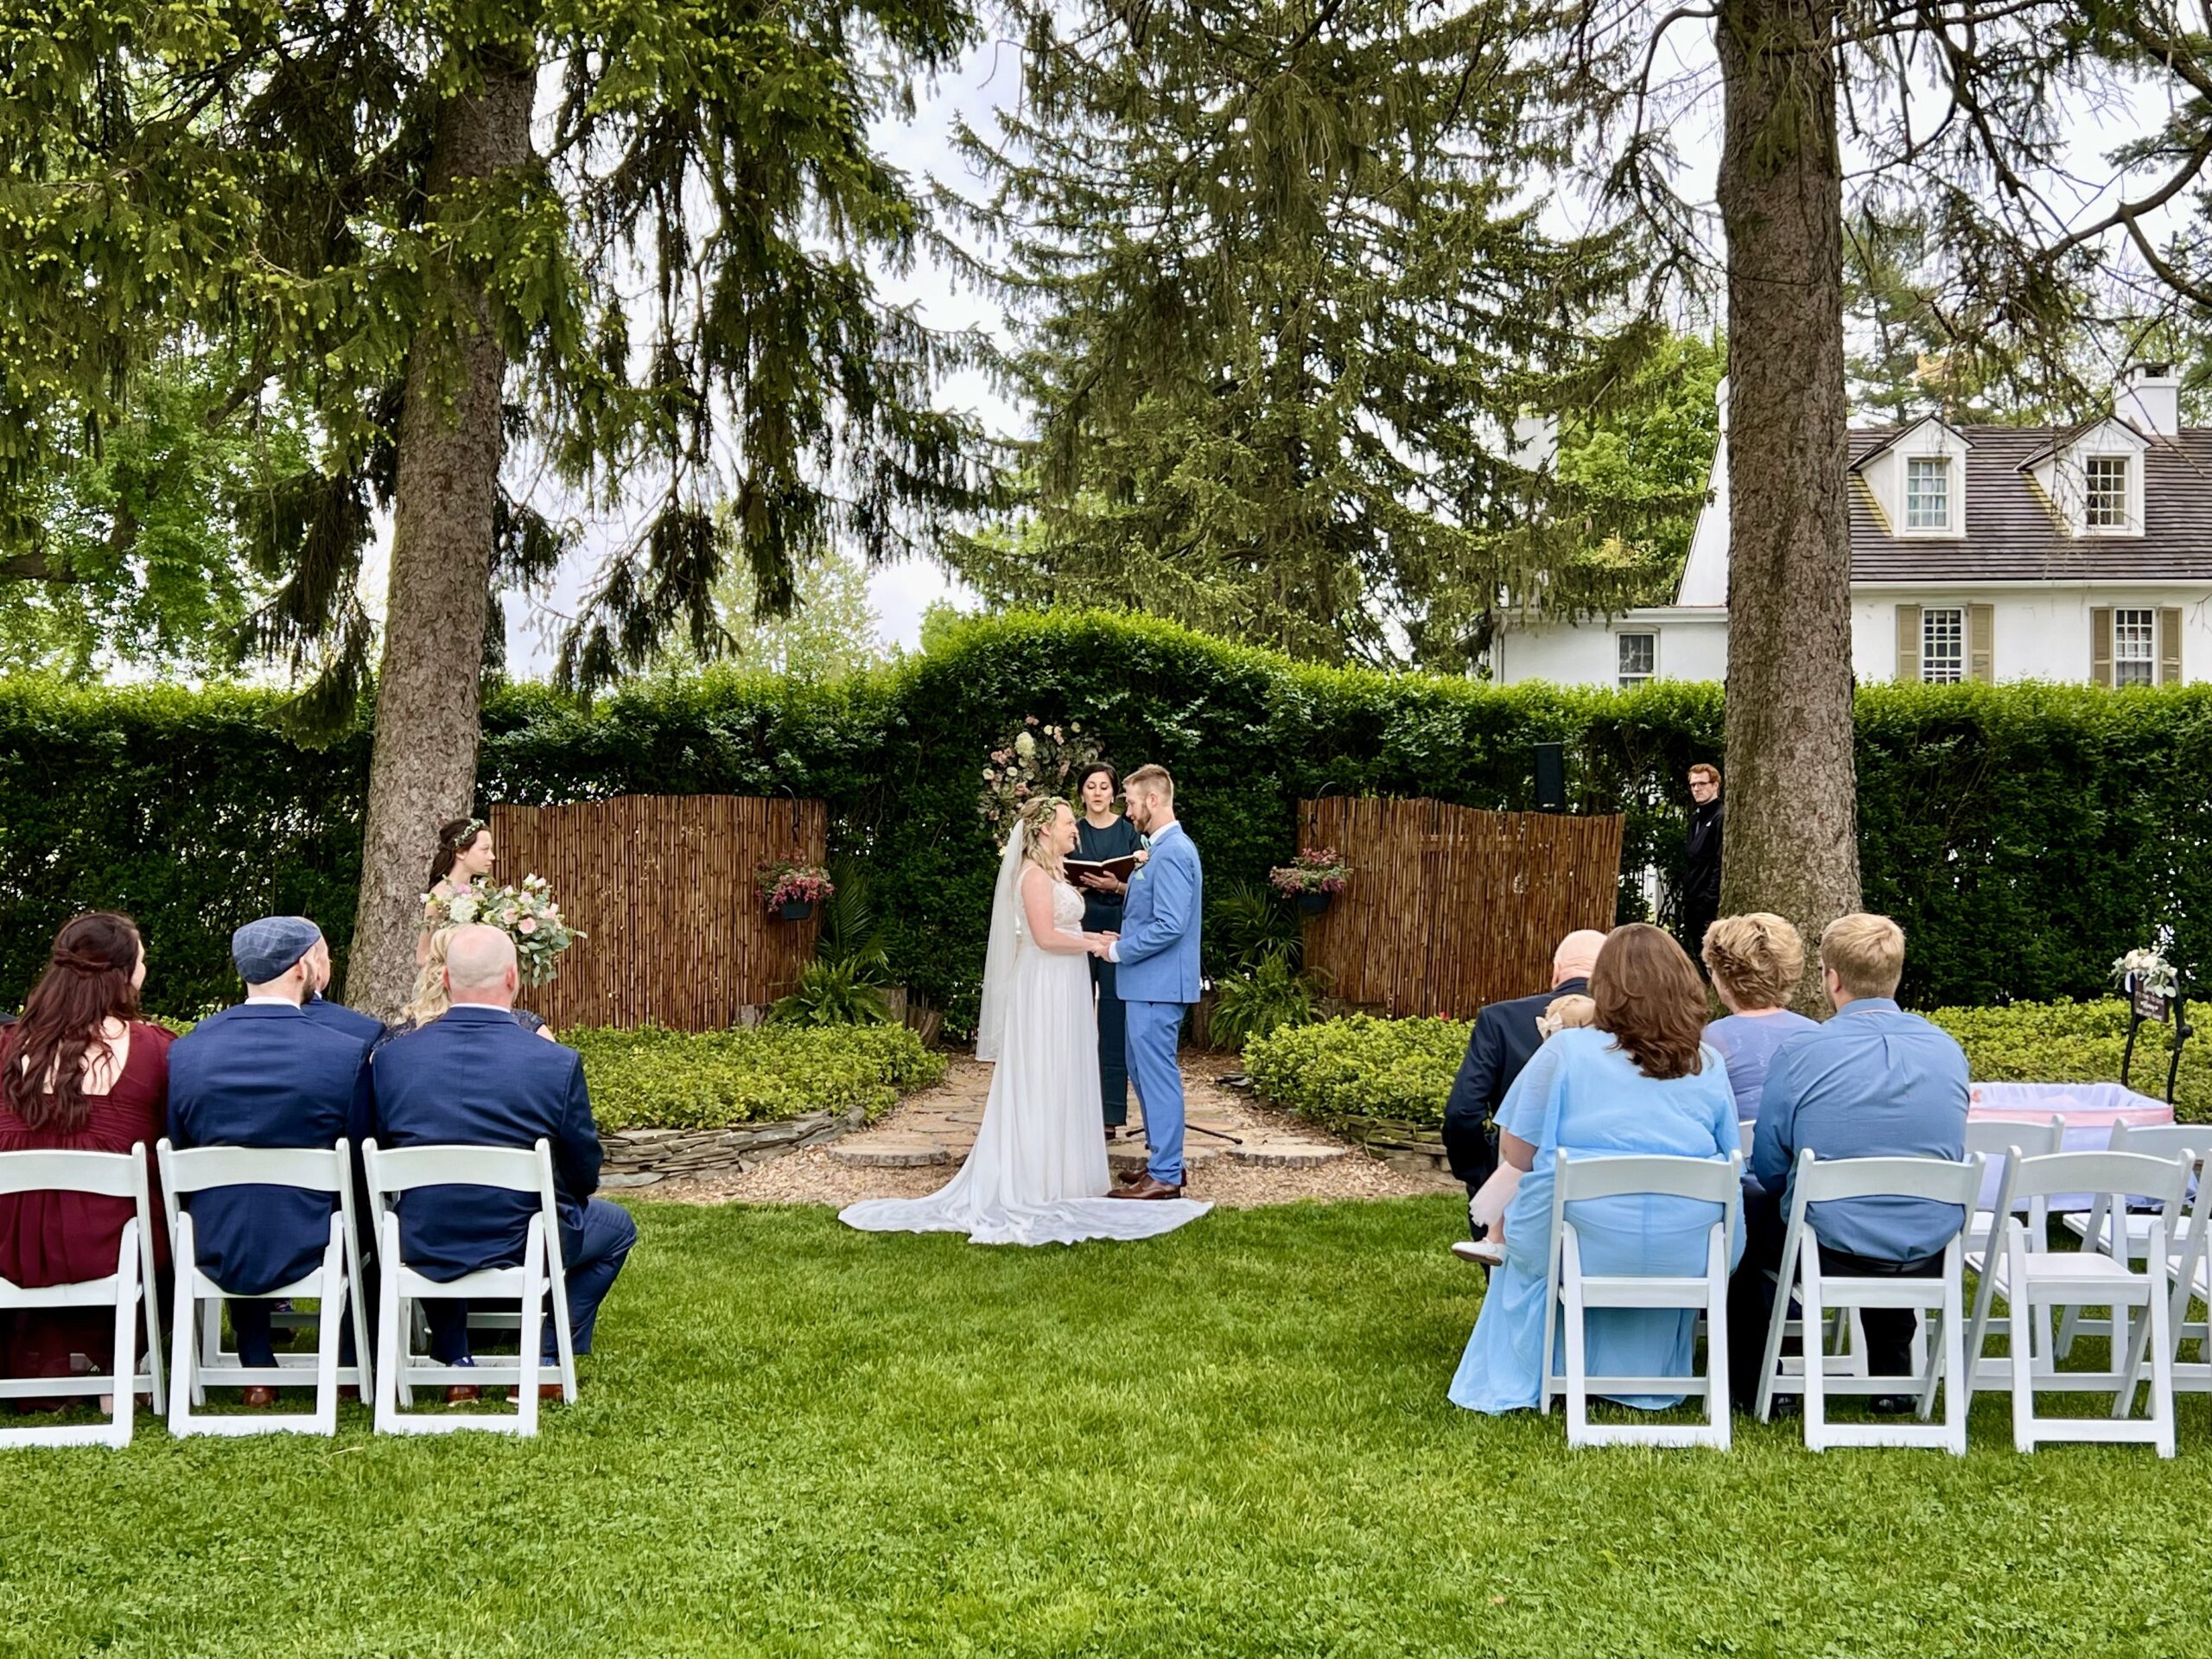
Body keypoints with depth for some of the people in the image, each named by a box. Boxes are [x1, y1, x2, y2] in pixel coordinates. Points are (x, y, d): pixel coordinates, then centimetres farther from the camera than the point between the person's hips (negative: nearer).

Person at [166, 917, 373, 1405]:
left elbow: (177, 1154, 5)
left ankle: (257, 1370, 35)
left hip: (216, 1255, 3)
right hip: (309, 1252, -2)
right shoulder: (347, 1054, -15)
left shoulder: (185, 1052, -6)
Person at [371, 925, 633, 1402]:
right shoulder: (558, 1064, -16)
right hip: (523, 1247, -3)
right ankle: (545, 1363, 19)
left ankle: (454, 1365, 32)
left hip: (423, 1248, 3)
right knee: (617, 1225, 27)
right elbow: (585, 1176, -5)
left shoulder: (391, 1058, -8)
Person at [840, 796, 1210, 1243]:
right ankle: (1039, 1184, 1)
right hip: (1044, 992, -10)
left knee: (1059, 1085, 12)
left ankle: (1055, 1176, 18)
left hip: (1061, 991, 10)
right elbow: (1045, 937, -22)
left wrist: (1090, 938, 7)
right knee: (1042, 1085, -4)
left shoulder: (1050, 872, 16)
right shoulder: (1035, 874, -16)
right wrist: (1090, 944, -11)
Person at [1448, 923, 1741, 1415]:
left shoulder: (1566, 1051, -6)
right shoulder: (1710, 1067, 3)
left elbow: (1515, 1155, -3)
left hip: (1581, 1245, -2)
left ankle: (1519, 1382, 38)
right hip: (1688, 1255, 2)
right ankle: (1647, 1383, 45)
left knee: (1521, 1233, 31)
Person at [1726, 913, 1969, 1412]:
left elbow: (1768, 1170, -3)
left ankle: (1752, 1384, 30)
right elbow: (1947, 1157, 15)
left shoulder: (1799, 1054, -13)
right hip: (1929, 1258, 4)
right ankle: (1892, 1378, 41)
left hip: (1830, 1252, -4)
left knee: (1745, 1200, 24)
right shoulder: (1947, 1049, 0)